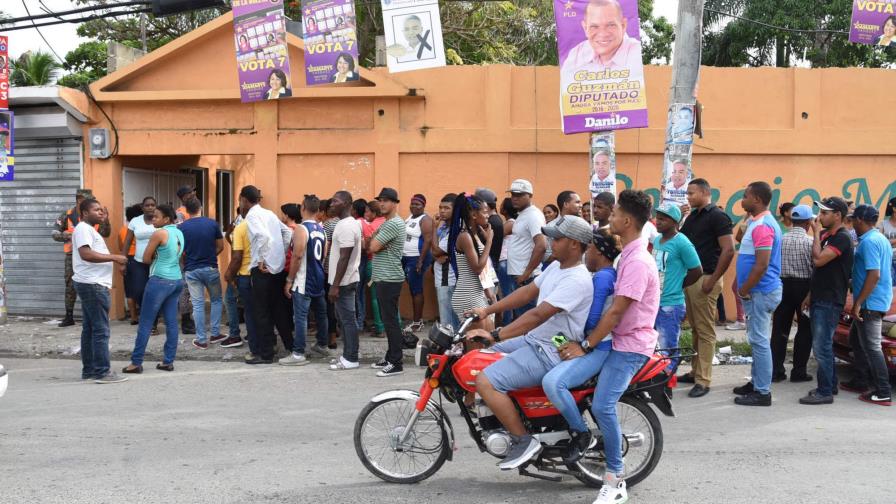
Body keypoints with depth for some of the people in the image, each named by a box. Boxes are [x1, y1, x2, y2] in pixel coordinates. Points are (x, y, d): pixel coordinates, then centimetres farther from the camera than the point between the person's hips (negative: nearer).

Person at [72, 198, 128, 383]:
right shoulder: (83, 229, -13)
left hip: (91, 284, 11)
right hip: (93, 284, -11)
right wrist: (114, 257, -23)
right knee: (101, 330, -10)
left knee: (89, 328, 12)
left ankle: (88, 370, 16)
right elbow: (86, 254, -26)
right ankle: (102, 372, -10)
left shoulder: (89, 229, 20)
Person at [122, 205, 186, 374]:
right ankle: (168, 361, 9)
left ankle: (136, 363, 2)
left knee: (145, 324, -1)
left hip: (160, 281, -7)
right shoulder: (179, 233, 10)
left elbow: (146, 259, -6)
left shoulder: (159, 233, -12)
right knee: (171, 322, 7)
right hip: (177, 280, 8)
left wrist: (155, 259, 10)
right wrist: (160, 259, 9)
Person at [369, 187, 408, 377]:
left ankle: (396, 363, -5)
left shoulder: (393, 224, -16)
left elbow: (373, 247, -19)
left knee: (390, 321, -8)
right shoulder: (387, 223, 17)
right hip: (383, 278, 10)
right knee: (387, 319, 14)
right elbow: (375, 247, 20)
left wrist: (374, 235, -1)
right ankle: (390, 357, 22)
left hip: (389, 280, -10)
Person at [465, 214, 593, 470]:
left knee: (485, 381, -22)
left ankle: (523, 441, -11)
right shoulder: (557, 266, 9)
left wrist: (495, 335, -31)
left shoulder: (577, 280, -23)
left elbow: (538, 315, -29)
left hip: (550, 354, -11)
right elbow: (527, 292, 15)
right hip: (534, 341, 11)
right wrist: (487, 310, 9)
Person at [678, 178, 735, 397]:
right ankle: (695, 371, 23)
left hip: (704, 279, -8)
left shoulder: (717, 216, -10)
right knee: (695, 329, 14)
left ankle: (703, 380, -3)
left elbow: (728, 250, -16)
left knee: (705, 331, -5)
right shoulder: (693, 216, 15)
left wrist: (713, 280, -18)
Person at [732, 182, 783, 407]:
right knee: (757, 339, 17)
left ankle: (762, 392, -1)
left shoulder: (762, 226, -19)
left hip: (761, 292, -10)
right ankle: (756, 382, 26)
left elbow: (762, 265, -24)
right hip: (758, 291, 10)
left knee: (759, 340, -5)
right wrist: (742, 286, 17)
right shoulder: (758, 222, 15)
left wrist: (744, 290, -16)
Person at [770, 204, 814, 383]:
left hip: (783, 285, 4)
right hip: (804, 286, -4)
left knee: (780, 329, 7)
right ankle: (798, 371, 6)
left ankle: (776, 370, 6)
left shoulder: (781, 240, 3)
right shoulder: (810, 242, -10)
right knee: (805, 330, 6)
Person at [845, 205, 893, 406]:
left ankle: (883, 393, -6)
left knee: (871, 346, -8)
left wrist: (858, 303, -22)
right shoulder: (881, 239, 14)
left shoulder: (868, 242, -17)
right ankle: (860, 381, 28)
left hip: (870, 302, -10)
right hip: (881, 299, 10)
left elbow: (874, 275, -24)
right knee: (856, 339, 20)